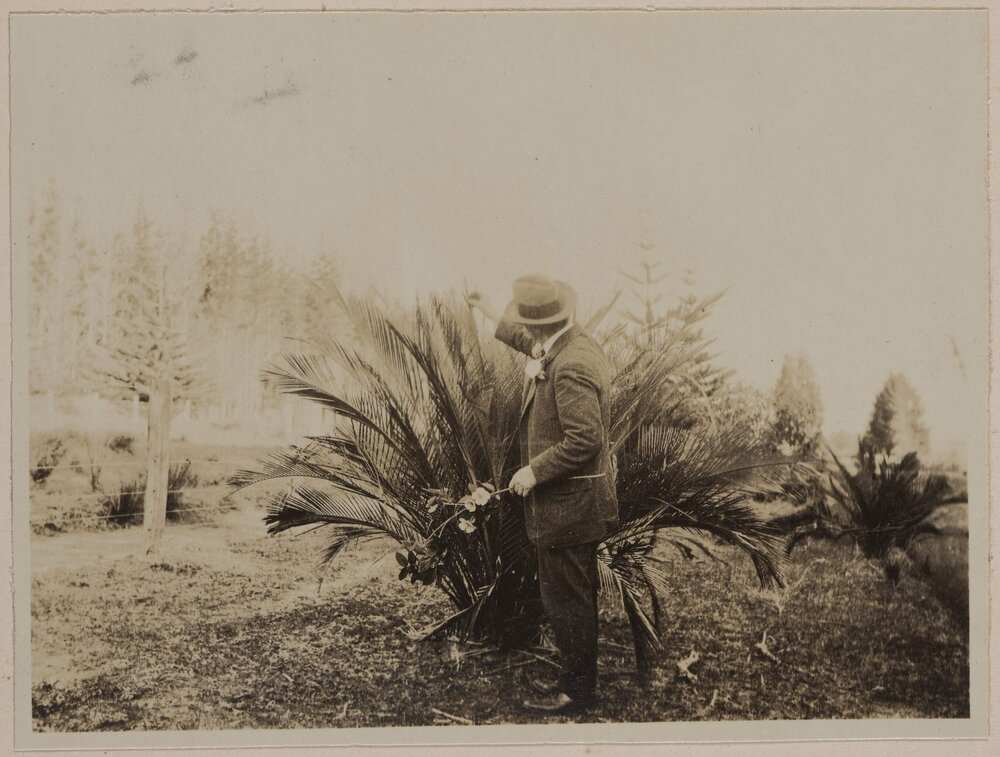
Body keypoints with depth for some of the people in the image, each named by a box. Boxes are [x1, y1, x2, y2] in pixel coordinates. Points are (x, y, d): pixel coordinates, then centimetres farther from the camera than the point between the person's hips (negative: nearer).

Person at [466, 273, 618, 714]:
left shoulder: (571, 367, -26)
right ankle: (577, 677, 34)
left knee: (565, 599, 3)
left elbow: (585, 439, -29)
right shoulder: (570, 345, 5)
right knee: (575, 596, 20)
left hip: (566, 506, -10)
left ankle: (577, 692, 18)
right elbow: (529, 343, 28)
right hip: (575, 501, 10)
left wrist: (534, 470, -19)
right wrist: (487, 312, 34)